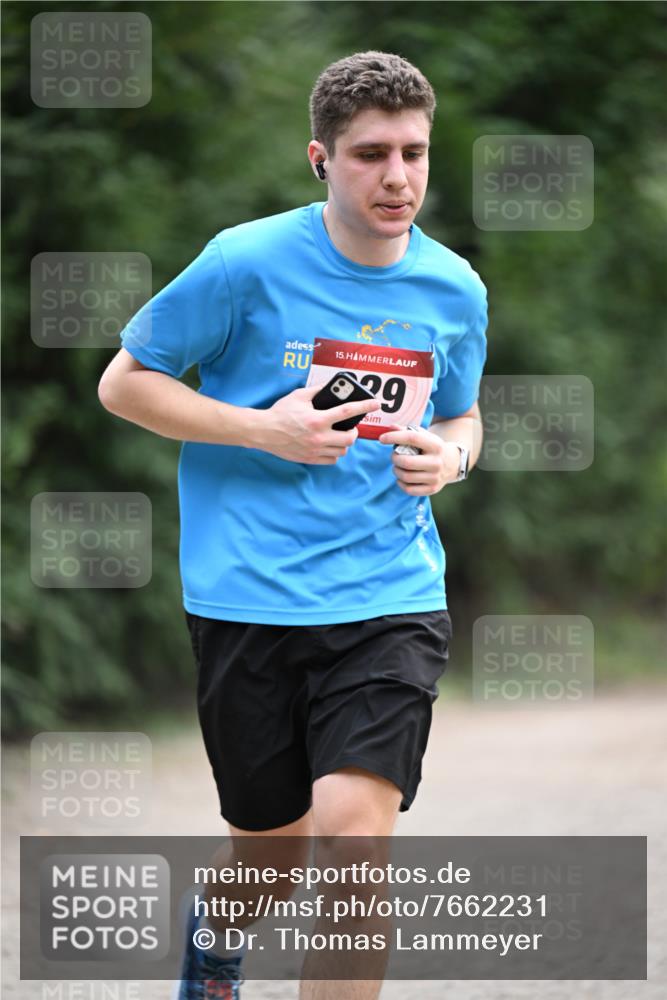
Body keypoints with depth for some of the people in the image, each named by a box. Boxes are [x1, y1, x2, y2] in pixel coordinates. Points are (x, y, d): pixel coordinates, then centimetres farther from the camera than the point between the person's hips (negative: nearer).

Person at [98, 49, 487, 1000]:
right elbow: (125, 382, 1)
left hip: (391, 596, 2)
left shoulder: (454, 289, 5)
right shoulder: (247, 263, -7)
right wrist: (265, 431, -12)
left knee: (354, 825, -19)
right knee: (274, 847, 9)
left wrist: (449, 455, -2)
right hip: (250, 593, -2)